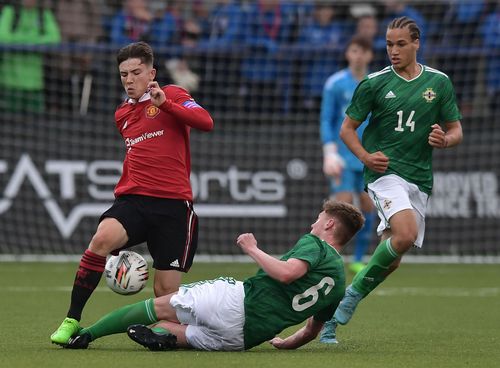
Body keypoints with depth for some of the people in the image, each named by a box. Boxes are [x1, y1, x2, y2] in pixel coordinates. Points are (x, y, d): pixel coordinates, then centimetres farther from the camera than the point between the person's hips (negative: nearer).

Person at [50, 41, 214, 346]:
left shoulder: (172, 95, 3)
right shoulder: (122, 114, 21)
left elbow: (206, 122, -16)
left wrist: (165, 103, -24)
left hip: (173, 205, -3)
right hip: (133, 200, 3)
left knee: (167, 293, -4)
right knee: (103, 238, -30)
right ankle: (72, 321, -28)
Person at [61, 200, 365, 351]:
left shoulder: (314, 244, -2)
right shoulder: (339, 284, 18)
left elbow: (286, 272, -23)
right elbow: (312, 331, 24)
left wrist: (254, 249, -10)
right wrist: (286, 343, 40)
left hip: (236, 301, -6)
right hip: (245, 338, 6)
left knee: (159, 306, 12)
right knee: (163, 329, 20)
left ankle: (84, 333, 13)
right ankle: (163, 336, -15)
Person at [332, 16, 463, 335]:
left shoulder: (439, 82, 8)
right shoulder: (374, 83, 1)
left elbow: (456, 131, 14)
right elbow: (347, 128, 7)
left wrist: (445, 140, -10)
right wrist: (365, 156, -11)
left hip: (420, 179, 4)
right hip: (385, 170, -4)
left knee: (392, 258, 3)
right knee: (405, 234, -29)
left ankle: (341, 308, 18)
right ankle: (354, 293, -13)